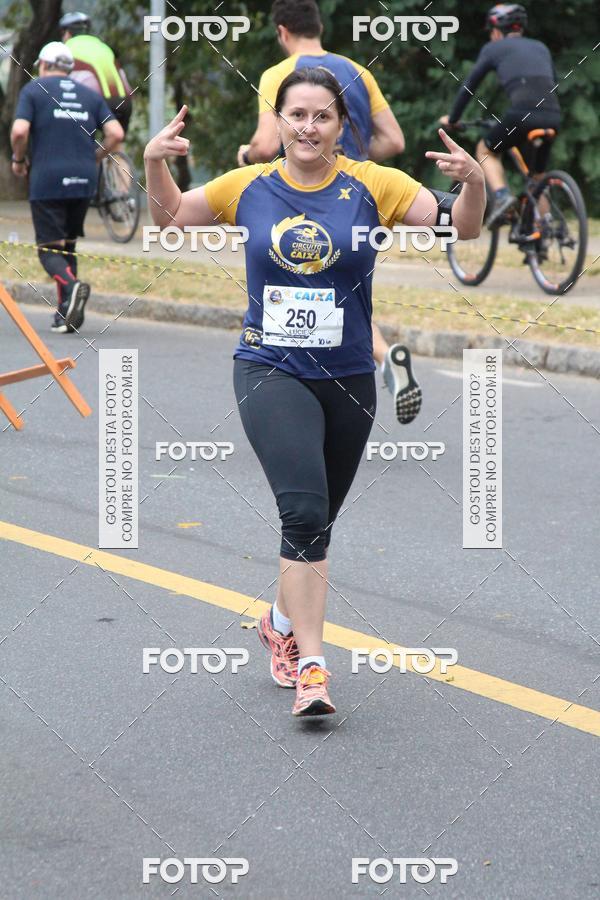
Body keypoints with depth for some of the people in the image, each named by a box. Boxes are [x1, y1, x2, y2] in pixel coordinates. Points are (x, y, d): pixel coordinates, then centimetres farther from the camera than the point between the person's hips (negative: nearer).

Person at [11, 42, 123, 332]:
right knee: (68, 245, 16)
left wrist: (18, 159, 6)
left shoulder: (33, 90, 4)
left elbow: (19, 131, -11)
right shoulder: (90, 95, 15)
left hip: (47, 180, -4)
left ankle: (70, 285, -31)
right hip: (84, 180, 4)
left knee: (49, 248, -2)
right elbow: (116, 133, 3)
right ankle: (66, 312, 10)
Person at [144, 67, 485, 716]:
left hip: (348, 377, 2)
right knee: (304, 509, -20)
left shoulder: (372, 186, -3)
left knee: (314, 520, 16)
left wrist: (473, 185, -23)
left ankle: (283, 623, 43)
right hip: (270, 372, -2)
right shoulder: (248, 187, 0)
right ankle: (311, 664, -18)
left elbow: (460, 228, -3)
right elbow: (170, 219, 15)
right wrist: (154, 164, -3)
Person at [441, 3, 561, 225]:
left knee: (485, 150, 22)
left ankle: (501, 195, -4)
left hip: (523, 112, -4)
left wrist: (452, 118, 33)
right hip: (552, 115, 4)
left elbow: (469, 86, 20)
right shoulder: (540, 47, 28)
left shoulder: (493, 48, 16)